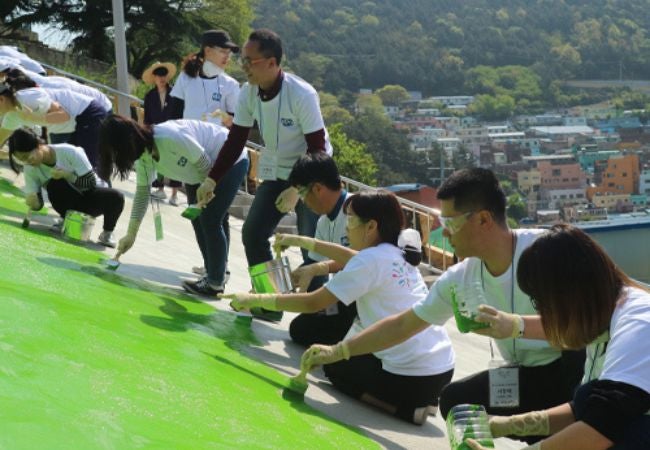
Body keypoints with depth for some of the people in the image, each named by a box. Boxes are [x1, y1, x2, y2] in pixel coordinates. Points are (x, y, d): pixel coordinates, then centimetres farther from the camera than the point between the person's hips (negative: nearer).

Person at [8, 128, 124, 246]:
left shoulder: (69, 152, -25)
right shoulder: (30, 168, -14)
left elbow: (91, 182, -22)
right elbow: (38, 204, -11)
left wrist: (67, 175, -35)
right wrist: (32, 201, -34)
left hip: (90, 196, -2)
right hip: (71, 203, 2)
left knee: (116, 197, -34)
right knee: (54, 183, -32)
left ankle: (107, 233, -5)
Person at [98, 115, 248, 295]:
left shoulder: (171, 137, -36)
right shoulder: (143, 155, -9)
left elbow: (204, 163, -24)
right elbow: (142, 193, -1)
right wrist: (131, 235, -2)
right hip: (208, 166, 8)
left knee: (210, 222, -10)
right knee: (198, 220, 9)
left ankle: (216, 283, 0)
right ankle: (212, 275, 22)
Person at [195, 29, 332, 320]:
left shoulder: (302, 94, -26)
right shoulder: (248, 94, -9)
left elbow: (317, 149, -22)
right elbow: (235, 141, -1)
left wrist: (297, 189, -26)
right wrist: (211, 180, -7)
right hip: (275, 173, 6)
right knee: (252, 232, 2)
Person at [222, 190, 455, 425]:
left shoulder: (371, 260, -13)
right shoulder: (397, 254, 10)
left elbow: (313, 303, -10)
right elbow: (352, 257, 30)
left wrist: (255, 300, -2)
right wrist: (300, 241, 34)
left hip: (411, 379, -8)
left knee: (334, 365, 19)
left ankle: (407, 408, -2)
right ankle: (416, 402, 11)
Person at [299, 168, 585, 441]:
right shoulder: (460, 279, -3)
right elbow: (403, 324, 9)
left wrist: (518, 325, -41)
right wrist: (337, 351, 12)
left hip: (574, 366, -6)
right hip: (527, 375, 6)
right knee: (455, 400, -9)